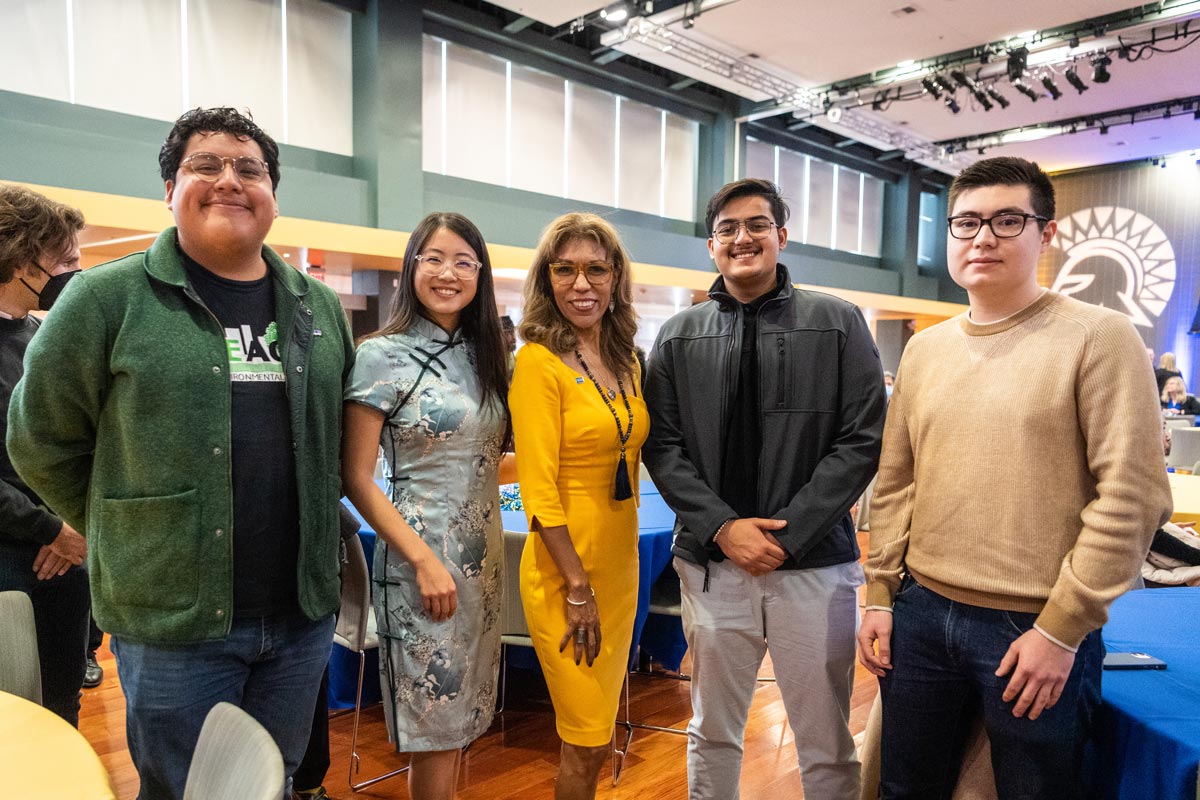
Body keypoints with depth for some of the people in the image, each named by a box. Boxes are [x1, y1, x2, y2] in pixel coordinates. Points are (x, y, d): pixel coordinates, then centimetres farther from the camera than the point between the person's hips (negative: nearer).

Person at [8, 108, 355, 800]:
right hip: (173, 621, -3)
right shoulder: (107, 298, -5)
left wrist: (308, 534, 11)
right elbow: (42, 443, 0)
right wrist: (126, 532, 3)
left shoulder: (321, 307, 8)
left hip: (304, 616, 4)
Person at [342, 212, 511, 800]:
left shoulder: (485, 355, 8)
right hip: (420, 561, -6)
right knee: (435, 731, 4)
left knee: (464, 719, 16)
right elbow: (356, 478, -11)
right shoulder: (382, 354, -9)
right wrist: (425, 560, -16)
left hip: (485, 559, 6)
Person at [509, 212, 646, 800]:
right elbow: (538, 490, -16)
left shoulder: (625, 363, 7)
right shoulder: (538, 361, -13)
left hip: (620, 564, 6)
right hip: (563, 573, -6)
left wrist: (612, 572, 9)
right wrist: (578, 588, -15)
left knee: (598, 737, 18)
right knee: (587, 745, 5)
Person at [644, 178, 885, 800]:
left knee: (826, 745, 10)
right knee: (713, 733, 16)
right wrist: (722, 528, -11)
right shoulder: (679, 336, 7)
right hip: (712, 561, 2)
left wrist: (788, 534, -12)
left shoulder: (838, 323, 1)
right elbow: (663, 448, 2)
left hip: (814, 562, -1)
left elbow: (862, 442, -5)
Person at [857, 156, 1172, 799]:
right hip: (921, 612, 5)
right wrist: (879, 595, 7)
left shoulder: (1099, 337, -7)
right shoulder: (924, 349, 8)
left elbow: (1131, 497, -11)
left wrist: (1061, 629, -12)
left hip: (1037, 628, -4)